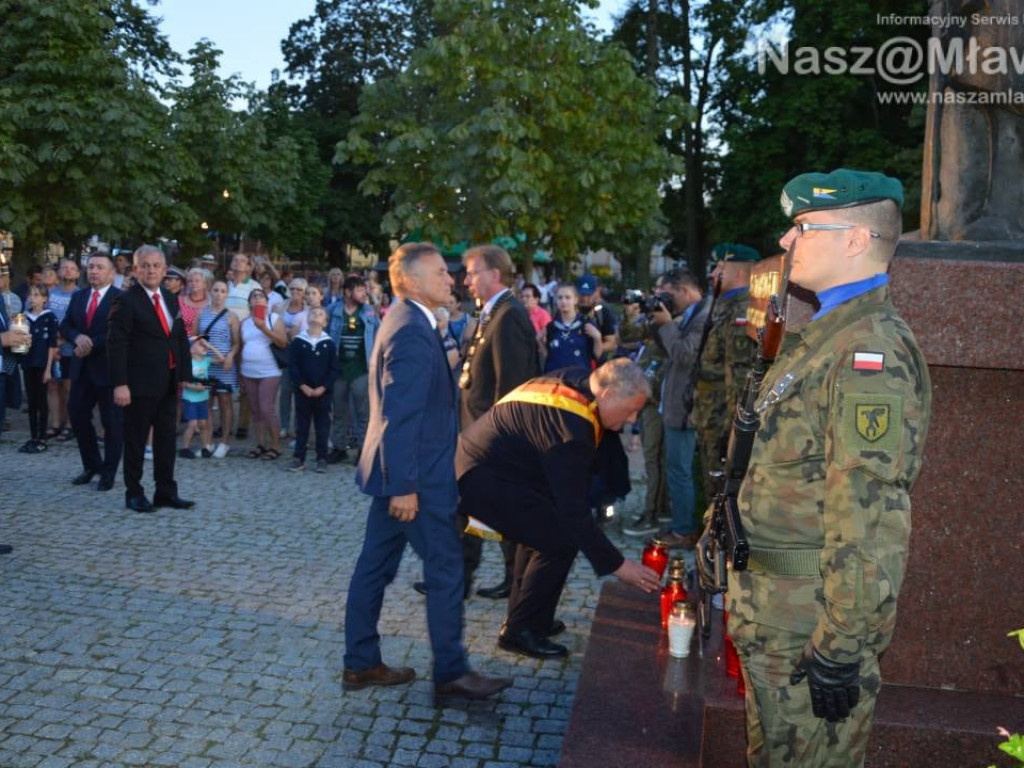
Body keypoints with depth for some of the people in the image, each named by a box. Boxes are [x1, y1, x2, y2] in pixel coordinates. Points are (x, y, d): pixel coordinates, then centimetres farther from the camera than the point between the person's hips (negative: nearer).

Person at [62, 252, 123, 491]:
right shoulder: (78, 297, 13)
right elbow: (65, 326, 10)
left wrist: (92, 344, -20)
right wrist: (77, 337, -11)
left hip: (109, 368, -6)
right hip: (82, 368, 7)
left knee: (113, 423, 2)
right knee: (77, 416, 10)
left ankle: (108, 472, 15)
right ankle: (91, 466, 26)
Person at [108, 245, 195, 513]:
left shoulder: (171, 299, 12)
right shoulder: (126, 300, -9)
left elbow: (181, 339, 15)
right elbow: (116, 345, -14)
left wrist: (185, 375, 8)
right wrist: (120, 384, -20)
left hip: (168, 383, 6)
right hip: (140, 383, -6)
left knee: (166, 439, 11)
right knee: (136, 440, 4)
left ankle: (166, 492, 20)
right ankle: (134, 493, 16)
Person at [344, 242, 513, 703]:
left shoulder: (407, 322, 13)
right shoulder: (411, 331, -20)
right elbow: (400, 416, -24)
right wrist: (405, 486, -24)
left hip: (397, 472, 10)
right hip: (417, 475, -10)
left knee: (376, 566, 14)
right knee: (445, 568, 0)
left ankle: (360, 664, 24)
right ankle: (450, 673, 11)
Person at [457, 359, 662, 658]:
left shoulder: (577, 380, 0)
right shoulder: (570, 430, -27)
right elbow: (574, 512, -24)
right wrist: (617, 565, -17)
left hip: (477, 460, 10)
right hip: (483, 478, -10)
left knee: (543, 528, 19)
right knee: (559, 541, -9)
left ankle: (524, 618, 29)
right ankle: (520, 631, 3)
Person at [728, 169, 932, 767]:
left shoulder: (872, 350, -22)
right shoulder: (828, 334, 11)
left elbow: (869, 514, -27)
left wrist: (841, 648, -25)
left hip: (814, 623, -10)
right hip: (775, 607, 10)